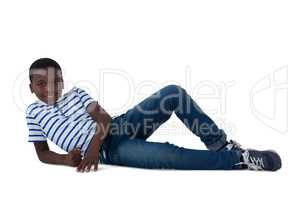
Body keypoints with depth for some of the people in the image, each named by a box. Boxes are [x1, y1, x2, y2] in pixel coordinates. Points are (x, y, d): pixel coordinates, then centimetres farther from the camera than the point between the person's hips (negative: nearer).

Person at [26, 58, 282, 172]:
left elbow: (104, 118, 3)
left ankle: (221, 144, -7)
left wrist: (95, 142, -16)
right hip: (107, 151, -4)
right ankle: (239, 159, -19)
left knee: (174, 93, -15)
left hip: (118, 127, 4)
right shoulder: (34, 111, 12)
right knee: (171, 156, -30)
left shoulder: (74, 93, 15)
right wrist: (67, 158, -8)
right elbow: (42, 153, 13)